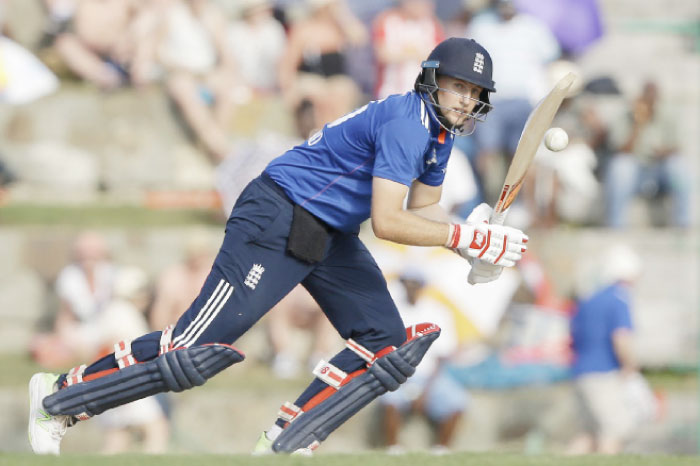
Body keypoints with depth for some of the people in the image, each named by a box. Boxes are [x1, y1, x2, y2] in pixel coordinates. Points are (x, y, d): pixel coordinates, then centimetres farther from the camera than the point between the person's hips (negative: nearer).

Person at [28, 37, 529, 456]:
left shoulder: (441, 133, 9)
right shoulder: (406, 121, -21)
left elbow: (421, 210, 15)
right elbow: (386, 221, -27)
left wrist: (466, 233, -4)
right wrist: (467, 239, -27)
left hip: (330, 239, 10)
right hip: (276, 223, -10)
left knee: (389, 344, 2)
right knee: (199, 347, -14)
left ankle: (281, 446, 1)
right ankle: (59, 396, -1)